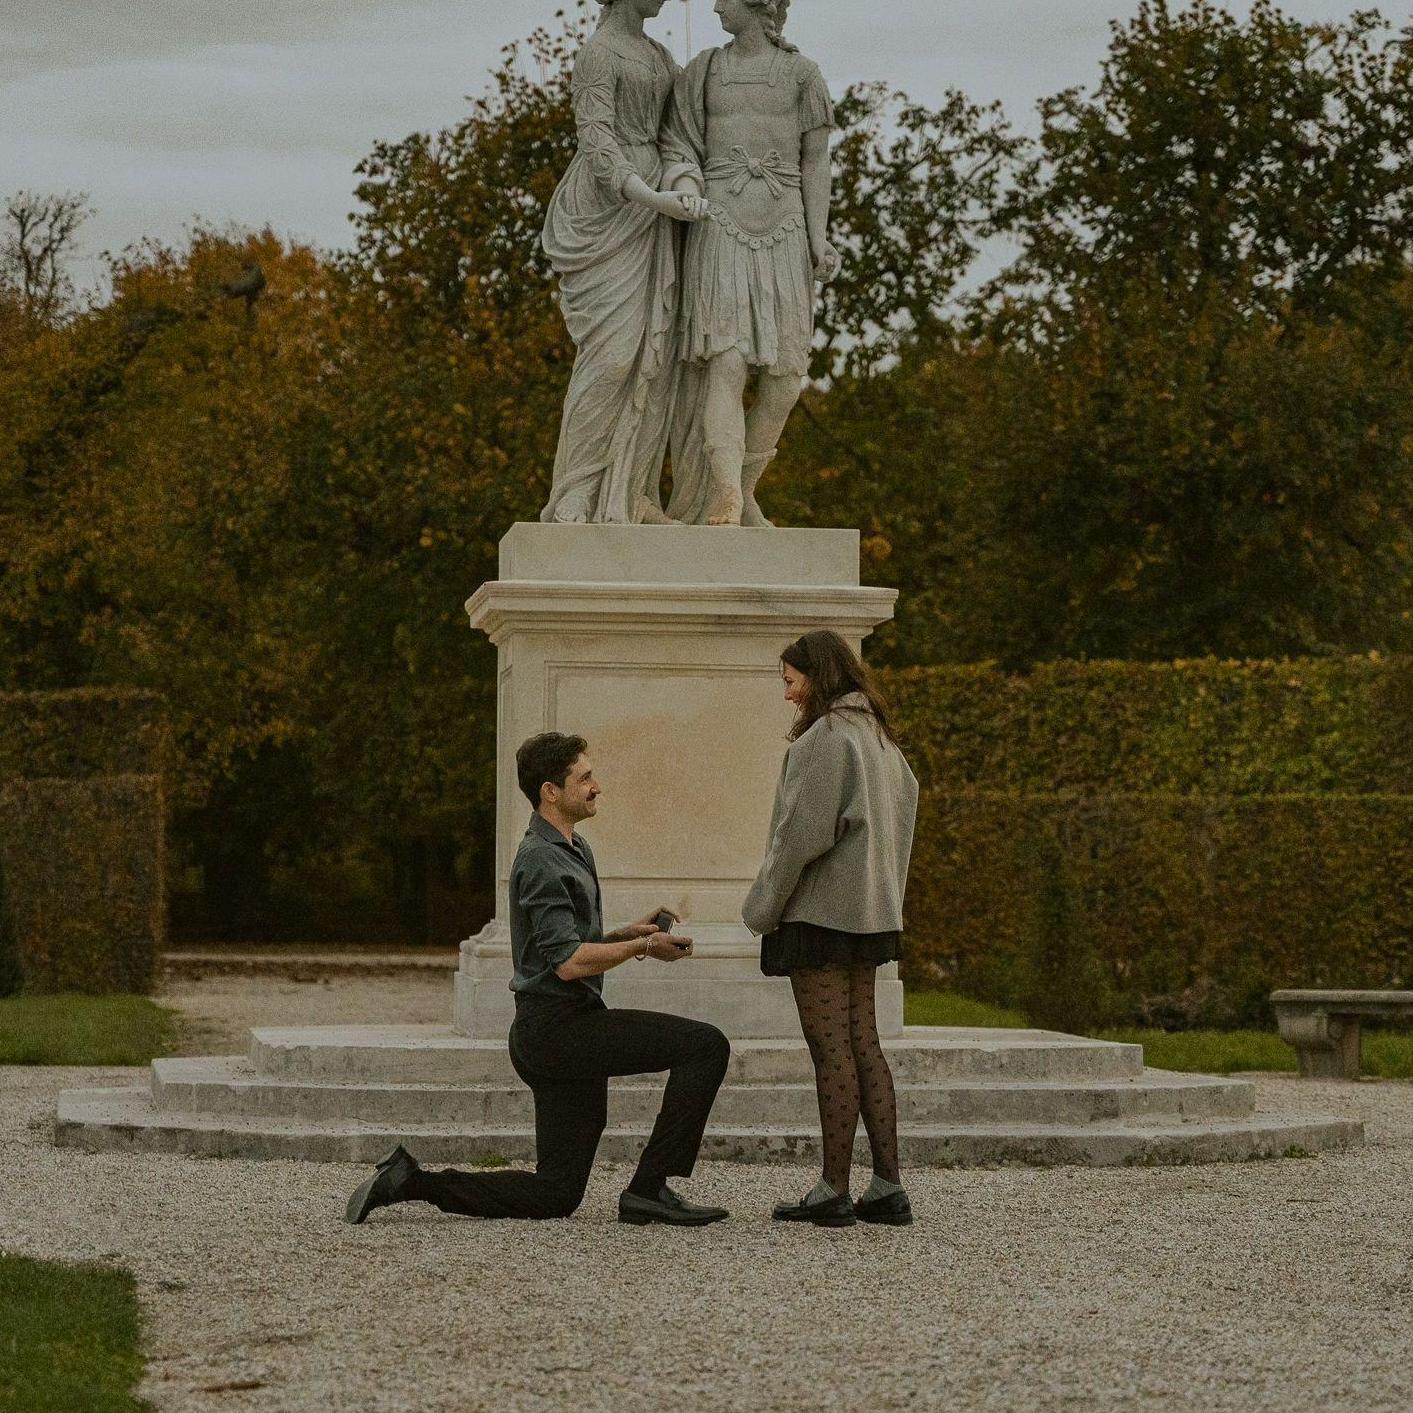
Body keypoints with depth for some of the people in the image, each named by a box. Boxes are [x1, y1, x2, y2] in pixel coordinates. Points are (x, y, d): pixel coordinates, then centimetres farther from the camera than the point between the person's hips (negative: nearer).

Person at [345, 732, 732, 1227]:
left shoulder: (573, 850, 20)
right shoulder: (541, 861, -13)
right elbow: (568, 962, -21)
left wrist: (629, 932, 12)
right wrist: (641, 947, -11)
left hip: (563, 1031, 10)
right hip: (558, 1024, -10)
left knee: (556, 1194, 10)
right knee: (706, 1044, -17)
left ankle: (410, 1180, 9)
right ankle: (649, 1187, -15)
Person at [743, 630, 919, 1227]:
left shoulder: (824, 737, -14)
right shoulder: (879, 737, 15)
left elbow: (803, 831, -18)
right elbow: (905, 805, 18)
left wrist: (763, 904, -9)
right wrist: (886, 894, 17)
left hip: (818, 910, -9)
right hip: (868, 911, 9)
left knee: (830, 1050, -6)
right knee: (863, 1044, 10)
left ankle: (833, 1190, -3)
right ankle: (887, 1186, 9)